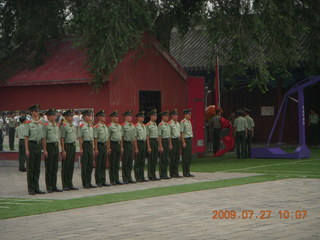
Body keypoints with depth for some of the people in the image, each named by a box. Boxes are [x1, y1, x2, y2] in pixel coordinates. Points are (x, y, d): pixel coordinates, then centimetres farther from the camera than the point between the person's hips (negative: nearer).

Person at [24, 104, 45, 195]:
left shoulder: (40, 123, 12)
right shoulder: (29, 123, -5)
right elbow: (26, 137, -8)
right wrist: (27, 149, -13)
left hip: (38, 145, 6)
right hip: (31, 144, -6)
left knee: (37, 168, 8)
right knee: (30, 168, -1)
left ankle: (36, 188, 14)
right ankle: (31, 189, 4)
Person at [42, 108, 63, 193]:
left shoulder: (56, 125, 14)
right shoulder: (46, 125, -9)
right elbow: (43, 139, -12)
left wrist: (58, 149, 16)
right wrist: (45, 150, -17)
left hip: (56, 147, 7)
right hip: (49, 146, -7)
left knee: (55, 168, 9)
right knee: (49, 168, -3)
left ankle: (54, 186, 14)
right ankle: (49, 187, 2)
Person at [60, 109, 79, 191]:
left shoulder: (73, 126, 14)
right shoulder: (64, 126, -10)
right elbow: (62, 139, -13)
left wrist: (74, 147, 16)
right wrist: (63, 150, -17)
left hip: (73, 147, 8)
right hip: (67, 146, -8)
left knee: (71, 167, 10)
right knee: (65, 167, -2)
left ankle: (70, 184, 15)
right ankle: (65, 186, 1)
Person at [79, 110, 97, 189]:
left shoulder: (91, 126, 14)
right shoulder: (82, 126, -7)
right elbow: (80, 138, -10)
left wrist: (93, 147, 16)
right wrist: (81, 149, -14)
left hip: (90, 145, 7)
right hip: (85, 144, -7)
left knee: (90, 165, 9)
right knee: (84, 165, -3)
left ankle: (89, 183, 15)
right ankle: (85, 184, 1)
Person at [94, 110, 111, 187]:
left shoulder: (105, 126, 14)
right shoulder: (96, 127, -10)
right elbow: (95, 138, -14)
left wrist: (109, 148, 15)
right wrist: (96, 149, -18)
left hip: (105, 146, 8)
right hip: (99, 146, -8)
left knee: (104, 165, 10)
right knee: (98, 165, -3)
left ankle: (103, 181, 15)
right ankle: (98, 182, 1)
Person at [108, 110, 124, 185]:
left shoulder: (119, 126, 14)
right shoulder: (110, 126, -8)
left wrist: (121, 147, 15)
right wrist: (109, 148, -15)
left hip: (118, 145, 7)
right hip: (113, 144, -7)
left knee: (117, 164, 10)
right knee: (112, 164, -2)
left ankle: (117, 179, 15)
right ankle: (112, 180, 1)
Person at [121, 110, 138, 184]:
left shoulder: (133, 126, 12)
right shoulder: (123, 126, -9)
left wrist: (136, 147, 15)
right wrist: (122, 148, -16)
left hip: (131, 144, 7)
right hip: (126, 144, -7)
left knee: (130, 162, 9)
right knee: (125, 163, -2)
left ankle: (129, 178, 16)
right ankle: (125, 179, 3)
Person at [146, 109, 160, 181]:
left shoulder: (155, 124, 14)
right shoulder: (148, 125, -10)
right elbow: (147, 137, -13)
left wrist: (158, 145, 15)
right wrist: (148, 147, -16)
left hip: (156, 142, 8)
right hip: (151, 141, -8)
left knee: (155, 159, 9)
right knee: (150, 160, -3)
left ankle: (154, 176, 14)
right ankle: (150, 176, 2)